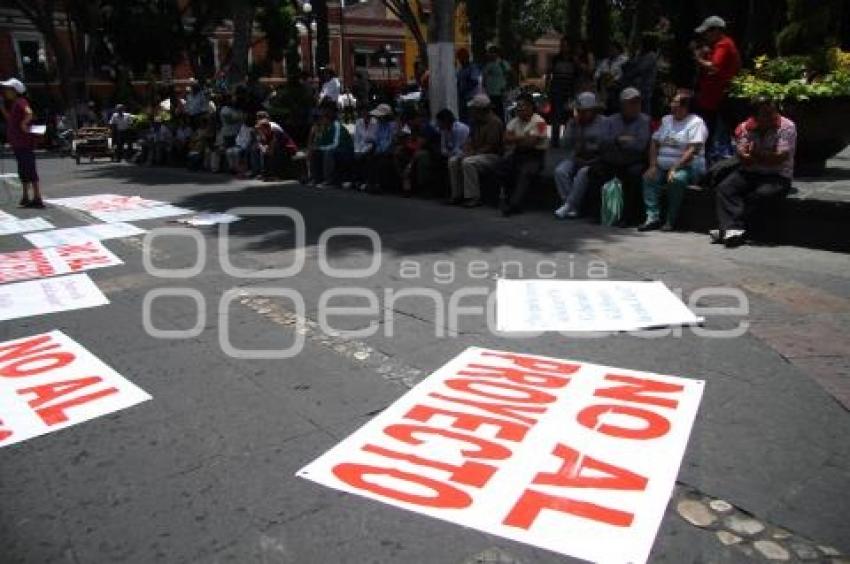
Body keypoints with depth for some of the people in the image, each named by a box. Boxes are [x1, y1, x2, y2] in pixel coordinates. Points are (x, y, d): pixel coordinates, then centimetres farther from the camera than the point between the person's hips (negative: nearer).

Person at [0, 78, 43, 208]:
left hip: (25, 143, -10)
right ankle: (25, 197, 23)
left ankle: (37, 198, -5)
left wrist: (24, 124, -23)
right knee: (23, 171, 15)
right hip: (17, 143, 10)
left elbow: (29, 113, -32)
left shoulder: (21, 102, -13)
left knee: (30, 170, -8)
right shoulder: (13, 104, 17)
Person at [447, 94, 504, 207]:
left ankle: (474, 198, -28)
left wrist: (473, 153, -20)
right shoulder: (476, 121, 12)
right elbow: (471, 139, 14)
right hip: (477, 154, 9)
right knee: (453, 161, -7)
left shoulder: (494, 122, -15)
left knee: (468, 163, -33)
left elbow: (490, 146, -20)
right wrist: (466, 152, -6)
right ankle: (458, 195, -5)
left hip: (493, 156, -9)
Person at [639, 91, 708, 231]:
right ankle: (652, 218, -24)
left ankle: (671, 221, -25)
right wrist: (653, 166, -2)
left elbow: (692, 150, -14)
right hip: (663, 167, 6)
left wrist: (674, 168, -22)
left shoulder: (696, 122, -4)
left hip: (688, 167, -6)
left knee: (676, 179, -34)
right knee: (648, 177, -20)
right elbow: (654, 143, 13)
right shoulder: (666, 120, 17)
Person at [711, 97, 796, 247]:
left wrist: (756, 155, -17)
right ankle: (734, 229, -39)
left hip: (778, 176, -3)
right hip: (750, 173, 3)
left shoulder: (787, 127, -5)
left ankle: (728, 227, -29)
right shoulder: (745, 128, 2)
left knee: (760, 194, -33)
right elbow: (744, 160, -8)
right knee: (723, 189, -22)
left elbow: (780, 158, -15)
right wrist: (768, 156, -22)